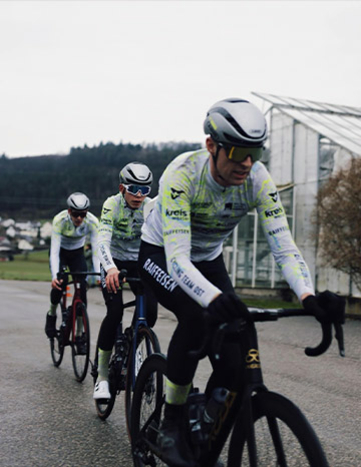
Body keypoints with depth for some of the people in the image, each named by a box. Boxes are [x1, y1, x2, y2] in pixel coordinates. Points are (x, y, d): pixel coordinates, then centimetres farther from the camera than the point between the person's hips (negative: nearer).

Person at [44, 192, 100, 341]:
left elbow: (96, 250, -30)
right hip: (60, 252, -1)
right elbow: (54, 252, -36)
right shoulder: (59, 220, -33)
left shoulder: (92, 222, -29)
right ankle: (52, 314, 5)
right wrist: (55, 276, -49)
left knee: (82, 288, -16)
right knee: (59, 283, -25)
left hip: (77, 253, 1)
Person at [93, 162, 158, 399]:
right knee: (115, 312, -23)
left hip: (139, 262, 3)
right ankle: (102, 375, -11)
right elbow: (103, 240, -33)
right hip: (113, 262, -3)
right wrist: (110, 268, -51)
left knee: (150, 312, -16)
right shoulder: (112, 204, -21)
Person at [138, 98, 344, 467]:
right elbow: (177, 258, -42)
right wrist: (214, 298, -60)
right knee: (196, 317, -34)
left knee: (236, 356, -14)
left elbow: (284, 247, -28)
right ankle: (170, 428, -17)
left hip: (208, 259, 4)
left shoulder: (258, 180, -24)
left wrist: (308, 297, -47)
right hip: (160, 255, -4)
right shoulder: (182, 174, -35)